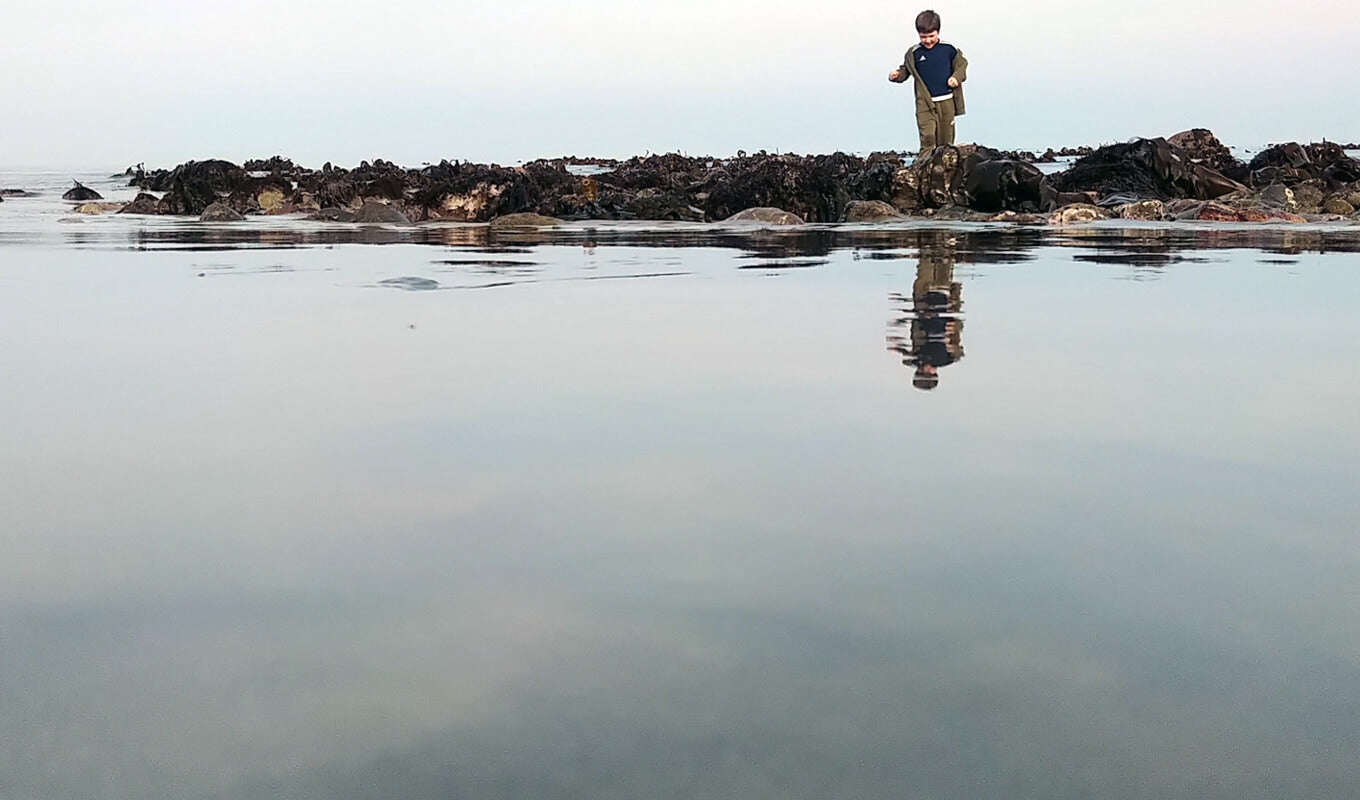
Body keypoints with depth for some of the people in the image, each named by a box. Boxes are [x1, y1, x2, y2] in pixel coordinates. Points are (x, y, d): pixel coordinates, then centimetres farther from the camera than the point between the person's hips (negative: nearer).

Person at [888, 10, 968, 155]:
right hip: (925, 102, -1)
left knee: (946, 138, 8)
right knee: (927, 135, -15)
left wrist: (956, 77, -7)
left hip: (946, 101, 1)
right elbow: (905, 71, 9)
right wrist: (896, 75, -12)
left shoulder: (948, 49, 0)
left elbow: (962, 64, 11)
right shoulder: (913, 53, 0)